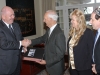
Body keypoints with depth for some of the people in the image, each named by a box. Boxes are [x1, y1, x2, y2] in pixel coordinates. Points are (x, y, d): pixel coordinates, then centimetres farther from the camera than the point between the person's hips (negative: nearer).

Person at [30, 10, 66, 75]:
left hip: (56, 68, -7)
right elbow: (42, 39, 16)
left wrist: (46, 62, -20)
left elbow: (60, 54, -24)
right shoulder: (49, 30, -2)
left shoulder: (59, 34, -27)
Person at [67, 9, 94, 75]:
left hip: (84, 68, -6)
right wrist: (69, 63, 7)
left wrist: (90, 67, -12)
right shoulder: (72, 32, 6)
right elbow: (69, 49, 9)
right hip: (72, 67, 6)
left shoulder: (88, 33, -14)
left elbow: (91, 51, -13)